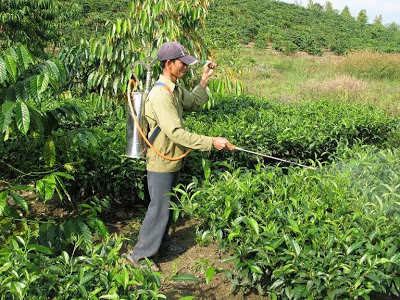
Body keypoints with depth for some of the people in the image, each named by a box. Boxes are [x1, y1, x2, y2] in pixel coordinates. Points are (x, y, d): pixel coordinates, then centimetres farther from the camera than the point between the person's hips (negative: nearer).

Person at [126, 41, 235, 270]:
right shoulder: (160, 95, -27)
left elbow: (194, 103, 20)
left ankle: (162, 243, 40)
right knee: (159, 209, 0)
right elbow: (176, 132, -33)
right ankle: (140, 255, 15)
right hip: (161, 163, -9)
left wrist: (204, 80, 7)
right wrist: (211, 142, -33)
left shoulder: (176, 89, 5)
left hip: (174, 160, 10)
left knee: (168, 206, 22)